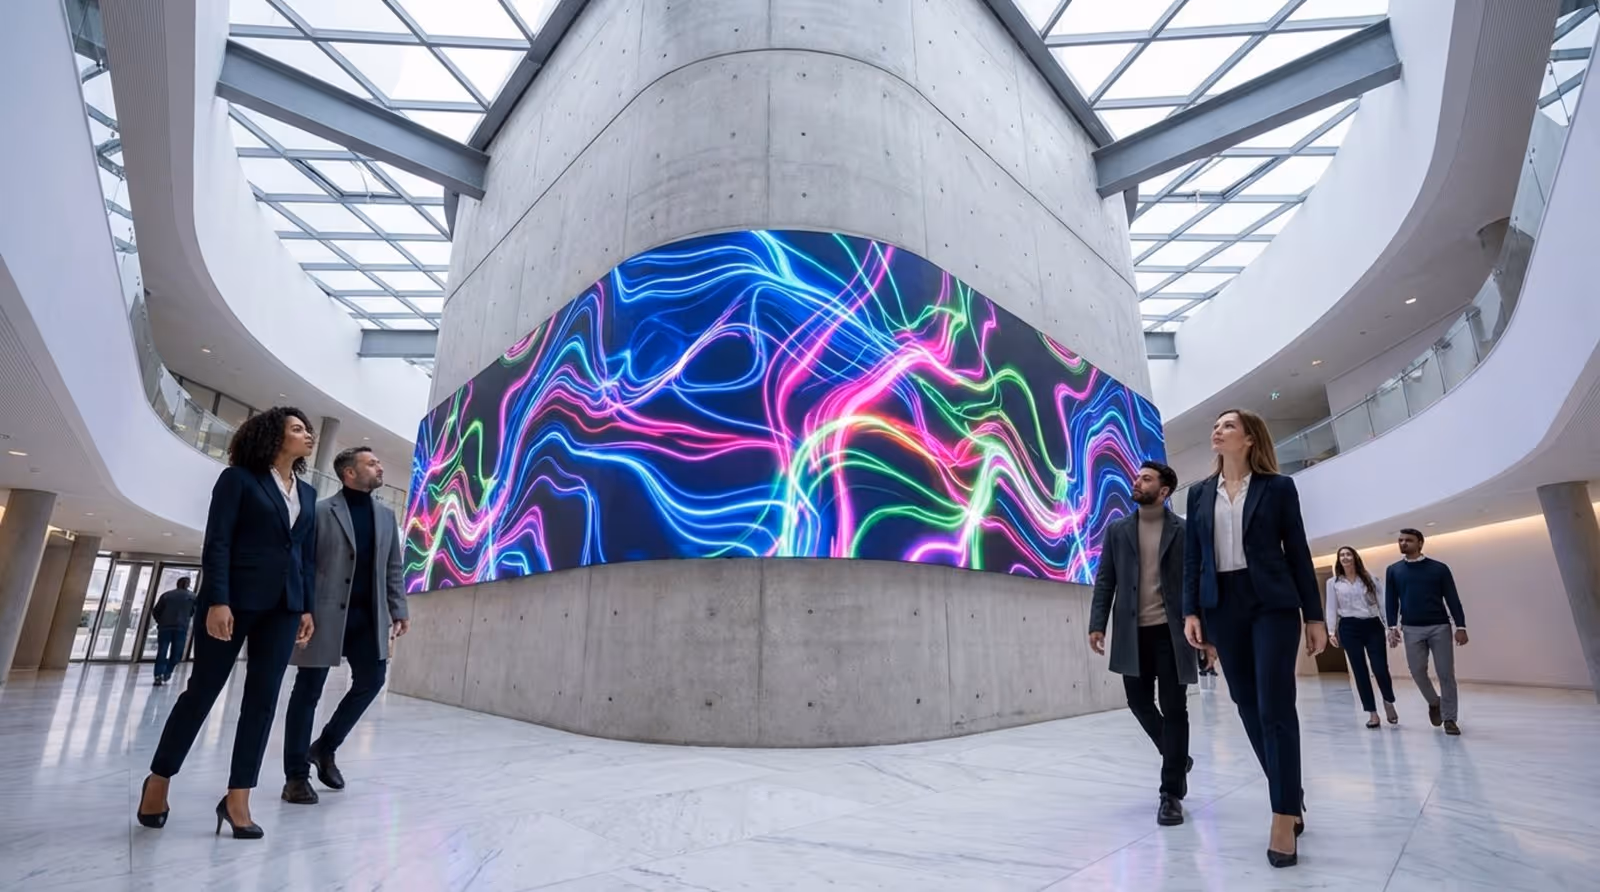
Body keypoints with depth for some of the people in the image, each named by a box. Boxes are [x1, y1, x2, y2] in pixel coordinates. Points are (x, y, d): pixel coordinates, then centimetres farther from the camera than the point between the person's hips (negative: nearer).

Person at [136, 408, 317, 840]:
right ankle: (159, 779, 28)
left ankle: (237, 798, 10)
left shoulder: (308, 494, 13)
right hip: (235, 599, -4)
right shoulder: (239, 478, -2)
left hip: (283, 605, 5)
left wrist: (306, 607, 7)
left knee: (263, 699, 3)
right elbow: (217, 543, -9)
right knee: (203, 690, 6)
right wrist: (217, 600, -17)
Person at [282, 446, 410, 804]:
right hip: (325, 612, -5)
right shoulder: (321, 511, -3)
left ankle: (325, 747, 26)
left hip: (367, 615, 5)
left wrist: (398, 611, 8)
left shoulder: (386, 515, 12)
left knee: (372, 679, 4)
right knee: (308, 689, 4)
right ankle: (296, 775, 15)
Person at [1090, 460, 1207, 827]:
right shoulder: (1117, 530, 7)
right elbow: (1104, 580, 4)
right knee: (1140, 702, 10)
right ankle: (1177, 759, 37)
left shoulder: (1185, 531, 1)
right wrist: (1097, 624, -4)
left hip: (1171, 632, -2)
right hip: (1133, 632, 3)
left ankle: (1171, 793, 12)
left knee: (1173, 709, 1)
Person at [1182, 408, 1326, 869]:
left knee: (1275, 708, -5)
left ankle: (1284, 815, 6)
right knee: (1249, 707, 9)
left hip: (1272, 604, -3)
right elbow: (1192, 557, 7)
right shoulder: (1199, 493, 9)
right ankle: (1291, 796, 27)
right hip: (1222, 607, 3)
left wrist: (1314, 615, 0)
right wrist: (1191, 611, 0)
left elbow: (1298, 552, 1)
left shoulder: (1278, 486, 2)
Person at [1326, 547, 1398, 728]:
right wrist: (1331, 631, -5)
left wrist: (1390, 625, -5)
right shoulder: (1333, 582, 7)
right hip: (1349, 628, 0)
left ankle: (1388, 702, 25)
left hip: (1373, 626, 0)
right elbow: (1331, 608, 4)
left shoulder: (1369, 578, 8)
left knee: (1380, 669, -6)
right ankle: (1372, 713, 11)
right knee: (1359, 671, 2)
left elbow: (1381, 601, 4)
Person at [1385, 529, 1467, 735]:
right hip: (1412, 629, 1)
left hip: (1440, 627, -1)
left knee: (1446, 673, 1)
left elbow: (1453, 599, 1)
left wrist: (1460, 627, -6)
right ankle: (1434, 702, 28)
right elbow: (1392, 602, 7)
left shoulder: (1439, 568, 2)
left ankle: (1450, 719, 12)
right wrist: (1392, 627, -3)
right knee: (1417, 671, 1)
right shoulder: (1393, 570, 7)